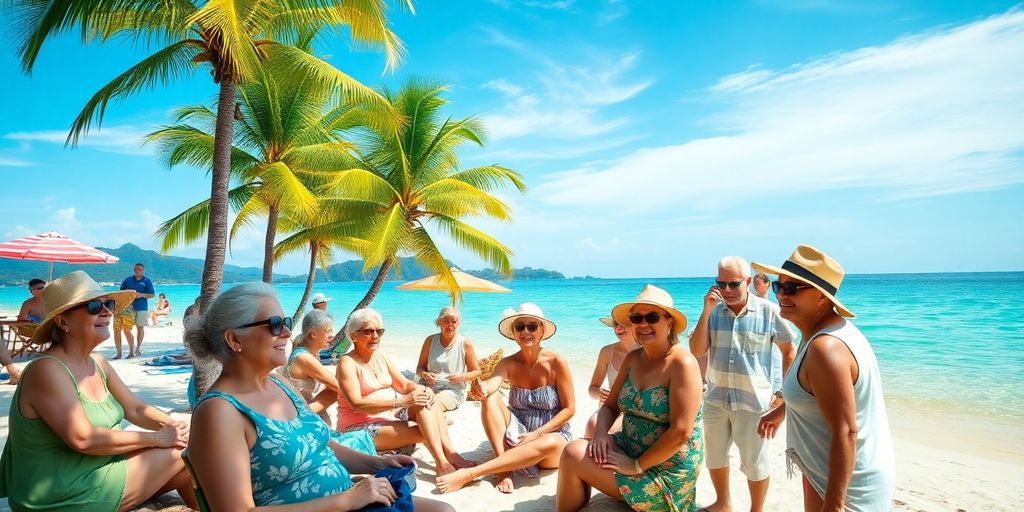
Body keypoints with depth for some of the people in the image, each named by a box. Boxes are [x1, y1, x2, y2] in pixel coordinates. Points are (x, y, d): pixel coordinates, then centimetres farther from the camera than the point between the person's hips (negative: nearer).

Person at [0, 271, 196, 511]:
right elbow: (83, 439, -27)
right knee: (179, 453, -10)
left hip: (100, 467, 8)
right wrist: (157, 438, -21)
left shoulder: (99, 364, 6)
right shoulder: (47, 370, -21)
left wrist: (171, 425, -12)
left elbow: (135, 410, 8)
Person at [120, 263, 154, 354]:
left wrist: (141, 295, -14)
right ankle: (130, 349, 6)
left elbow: (151, 295, 2)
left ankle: (138, 347, 15)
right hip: (129, 307, 2)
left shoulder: (146, 281, 4)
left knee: (140, 327, 2)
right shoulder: (128, 280, 10)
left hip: (141, 308, -2)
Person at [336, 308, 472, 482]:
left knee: (426, 399, -14)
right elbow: (357, 405, -24)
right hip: (362, 427, -7)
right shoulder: (348, 363, -13)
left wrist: (422, 389, -16)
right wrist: (400, 402, -31)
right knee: (423, 433, -25)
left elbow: (405, 384, 8)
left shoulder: (381, 357, 11)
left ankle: (448, 452, -18)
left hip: (390, 415, 8)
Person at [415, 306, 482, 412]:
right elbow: (420, 367, 12)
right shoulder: (430, 340, 7)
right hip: (429, 386, 2)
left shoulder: (465, 344, 0)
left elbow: (476, 371, 7)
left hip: (452, 390, -2)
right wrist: (424, 374, -12)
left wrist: (462, 377, -13)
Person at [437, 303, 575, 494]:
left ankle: (469, 473, -35)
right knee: (490, 398, -22)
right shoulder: (509, 363, -6)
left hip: (551, 435, -2)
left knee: (549, 443, -39)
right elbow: (491, 383, -28)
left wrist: (536, 434, -18)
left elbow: (569, 409, -10)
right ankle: (503, 468, -25)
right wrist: (482, 388, -52)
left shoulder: (556, 362, -14)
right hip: (517, 436, 3)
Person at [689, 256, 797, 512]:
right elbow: (696, 350, -9)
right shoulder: (713, 311, -2)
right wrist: (706, 310, -16)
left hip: (753, 401, -4)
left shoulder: (769, 311, -9)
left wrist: (784, 391, -3)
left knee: (755, 462, 10)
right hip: (715, 398, 4)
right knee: (714, 455, 19)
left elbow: (789, 351, 0)